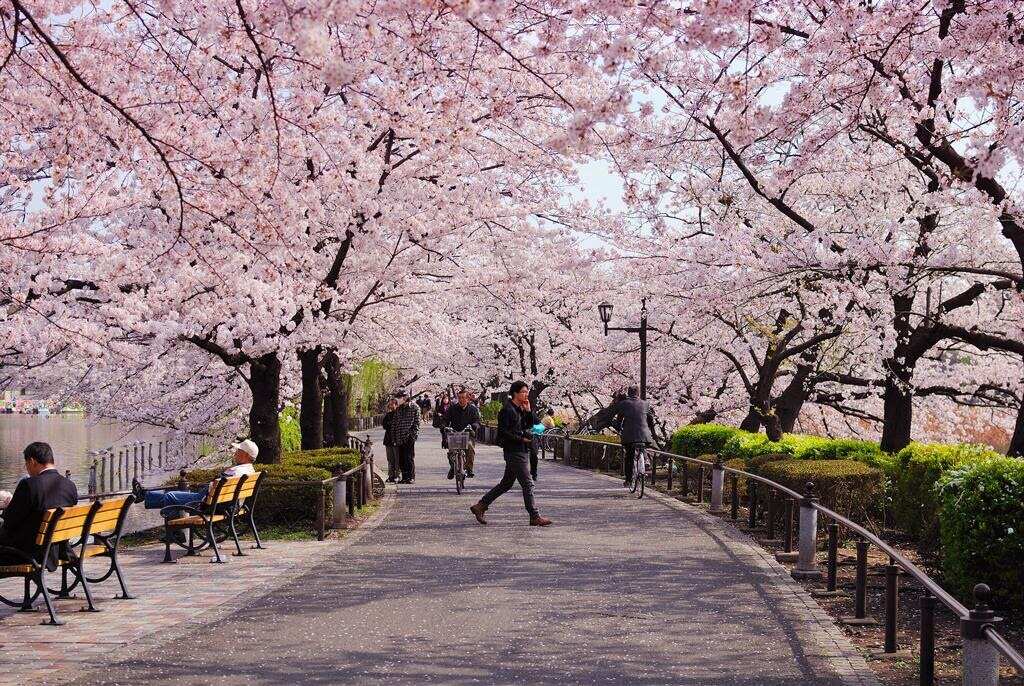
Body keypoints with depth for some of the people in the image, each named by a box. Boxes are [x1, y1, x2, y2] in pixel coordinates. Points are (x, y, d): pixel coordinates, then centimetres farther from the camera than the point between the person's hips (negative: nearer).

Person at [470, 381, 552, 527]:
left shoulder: (520, 409, 14)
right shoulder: (507, 410, -14)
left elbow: (531, 425, 13)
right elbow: (502, 432, -18)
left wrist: (528, 411, 1)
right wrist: (521, 438, -17)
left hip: (522, 451, 10)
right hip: (514, 451, -10)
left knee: (506, 483, 15)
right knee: (527, 484, -6)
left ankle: (480, 506, 20)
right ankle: (535, 517, 0)